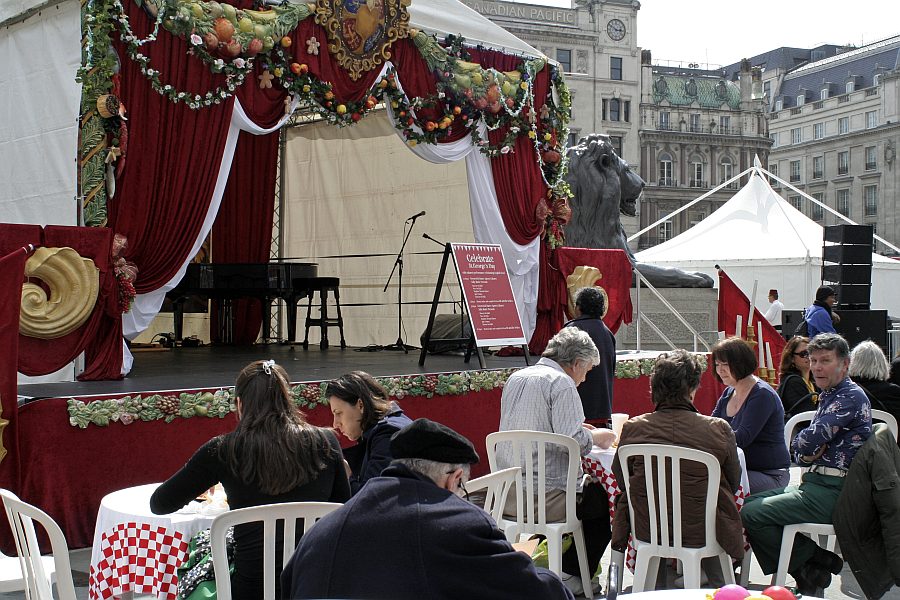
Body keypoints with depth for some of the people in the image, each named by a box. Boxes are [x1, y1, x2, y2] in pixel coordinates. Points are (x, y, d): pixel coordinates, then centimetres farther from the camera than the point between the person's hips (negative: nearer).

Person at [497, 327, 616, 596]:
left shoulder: (515, 378, 14)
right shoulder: (561, 383, -11)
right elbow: (573, 441, -20)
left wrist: (579, 430, 26)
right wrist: (596, 437, 1)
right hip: (544, 498, -9)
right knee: (602, 498, 12)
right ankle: (570, 575, 12)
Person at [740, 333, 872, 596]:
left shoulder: (851, 396, -12)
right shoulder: (828, 396, 20)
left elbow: (809, 441, -22)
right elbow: (799, 449, 21)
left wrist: (803, 446, 2)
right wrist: (806, 454, -3)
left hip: (832, 491, -10)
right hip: (814, 483, 10)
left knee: (752, 514, -19)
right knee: (750, 503, 8)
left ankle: (813, 568, -1)